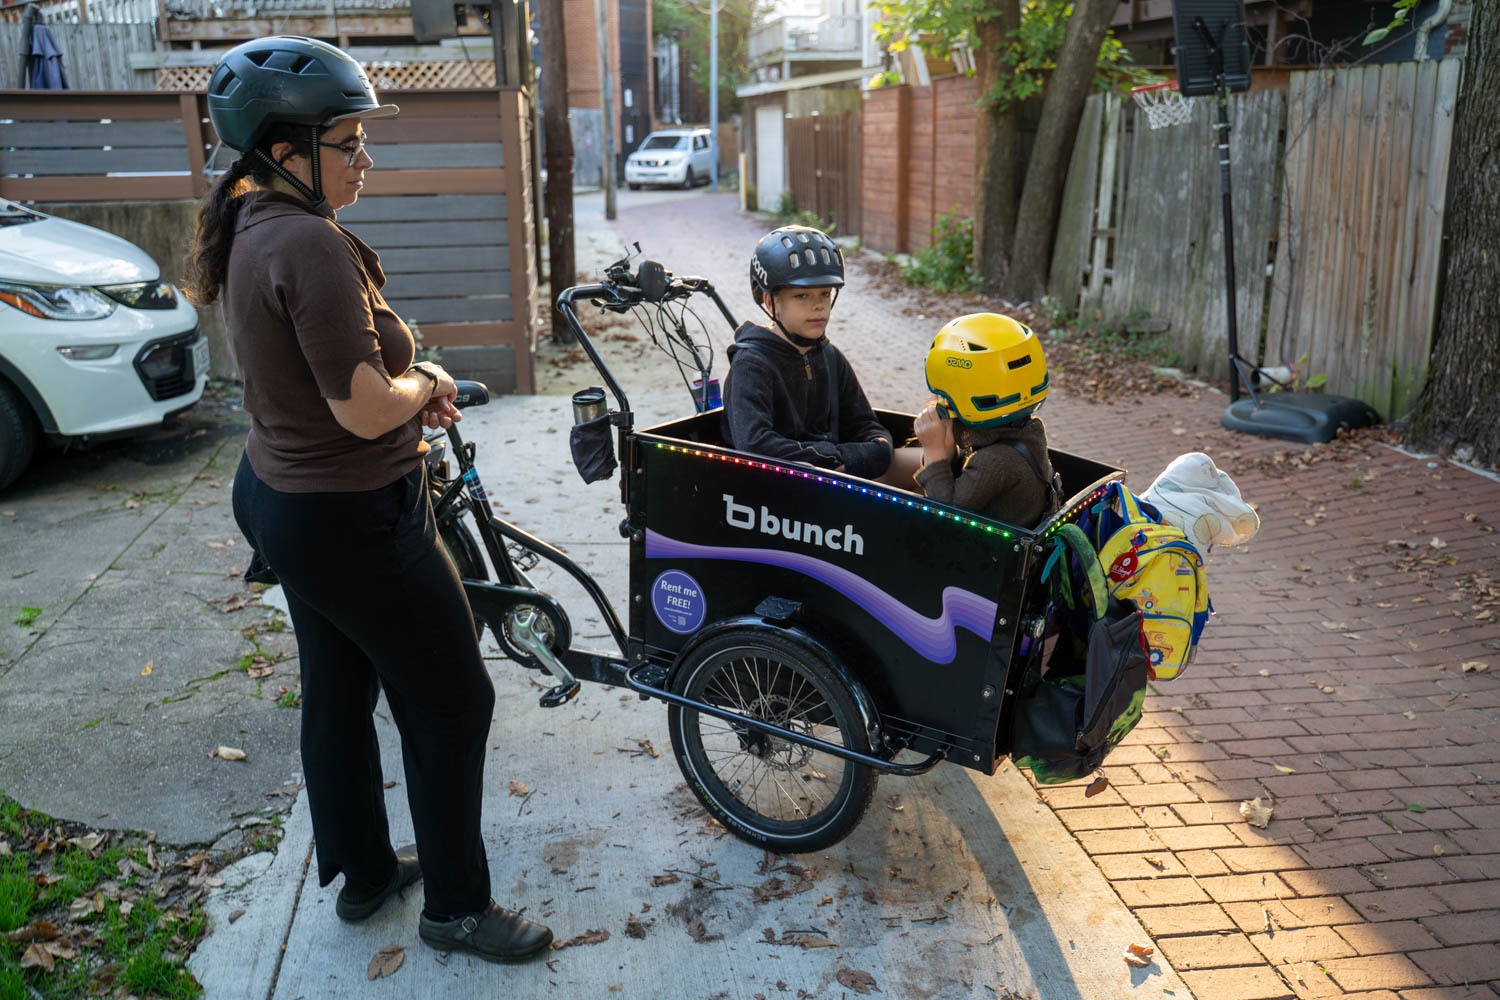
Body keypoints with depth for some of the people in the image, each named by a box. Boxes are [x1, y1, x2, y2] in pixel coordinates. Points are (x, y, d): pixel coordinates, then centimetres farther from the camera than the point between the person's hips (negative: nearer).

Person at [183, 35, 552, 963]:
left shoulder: (252, 228, 6)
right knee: (452, 703, 5)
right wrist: (426, 380, -8)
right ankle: (457, 905, 21)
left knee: (337, 694, 22)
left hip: (281, 495, 10)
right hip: (352, 519, -10)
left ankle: (362, 870, 41)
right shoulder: (311, 245, -26)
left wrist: (408, 387, 5)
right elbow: (365, 409, -28)